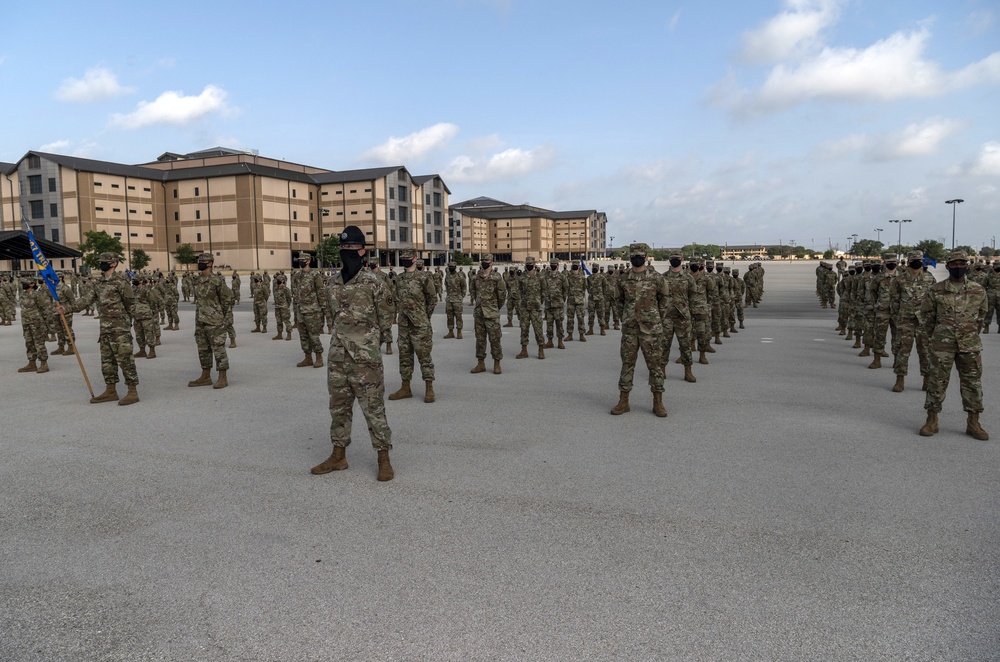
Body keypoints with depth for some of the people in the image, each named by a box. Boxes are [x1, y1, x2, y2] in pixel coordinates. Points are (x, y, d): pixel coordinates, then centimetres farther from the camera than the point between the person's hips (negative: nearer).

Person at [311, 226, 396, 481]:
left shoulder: (373, 283, -9)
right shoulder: (334, 283, 8)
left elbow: (386, 318, -2)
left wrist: (371, 344, 5)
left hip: (365, 359, -6)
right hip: (337, 356, 6)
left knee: (374, 408, -1)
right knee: (339, 407, 14)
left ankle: (384, 459, 9)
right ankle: (339, 455, 26)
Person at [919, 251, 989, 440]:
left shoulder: (978, 290, 3)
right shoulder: (936, 290, -2)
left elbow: (981, 313, 16)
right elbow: (926, 313, 8)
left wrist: (972, 333, 18)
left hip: (970, 345, 2)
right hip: (942, 345, -2)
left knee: (973, 382, 6)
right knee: (937, 382, 1)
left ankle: (973, 423, 16)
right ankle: (931, 421, 11)